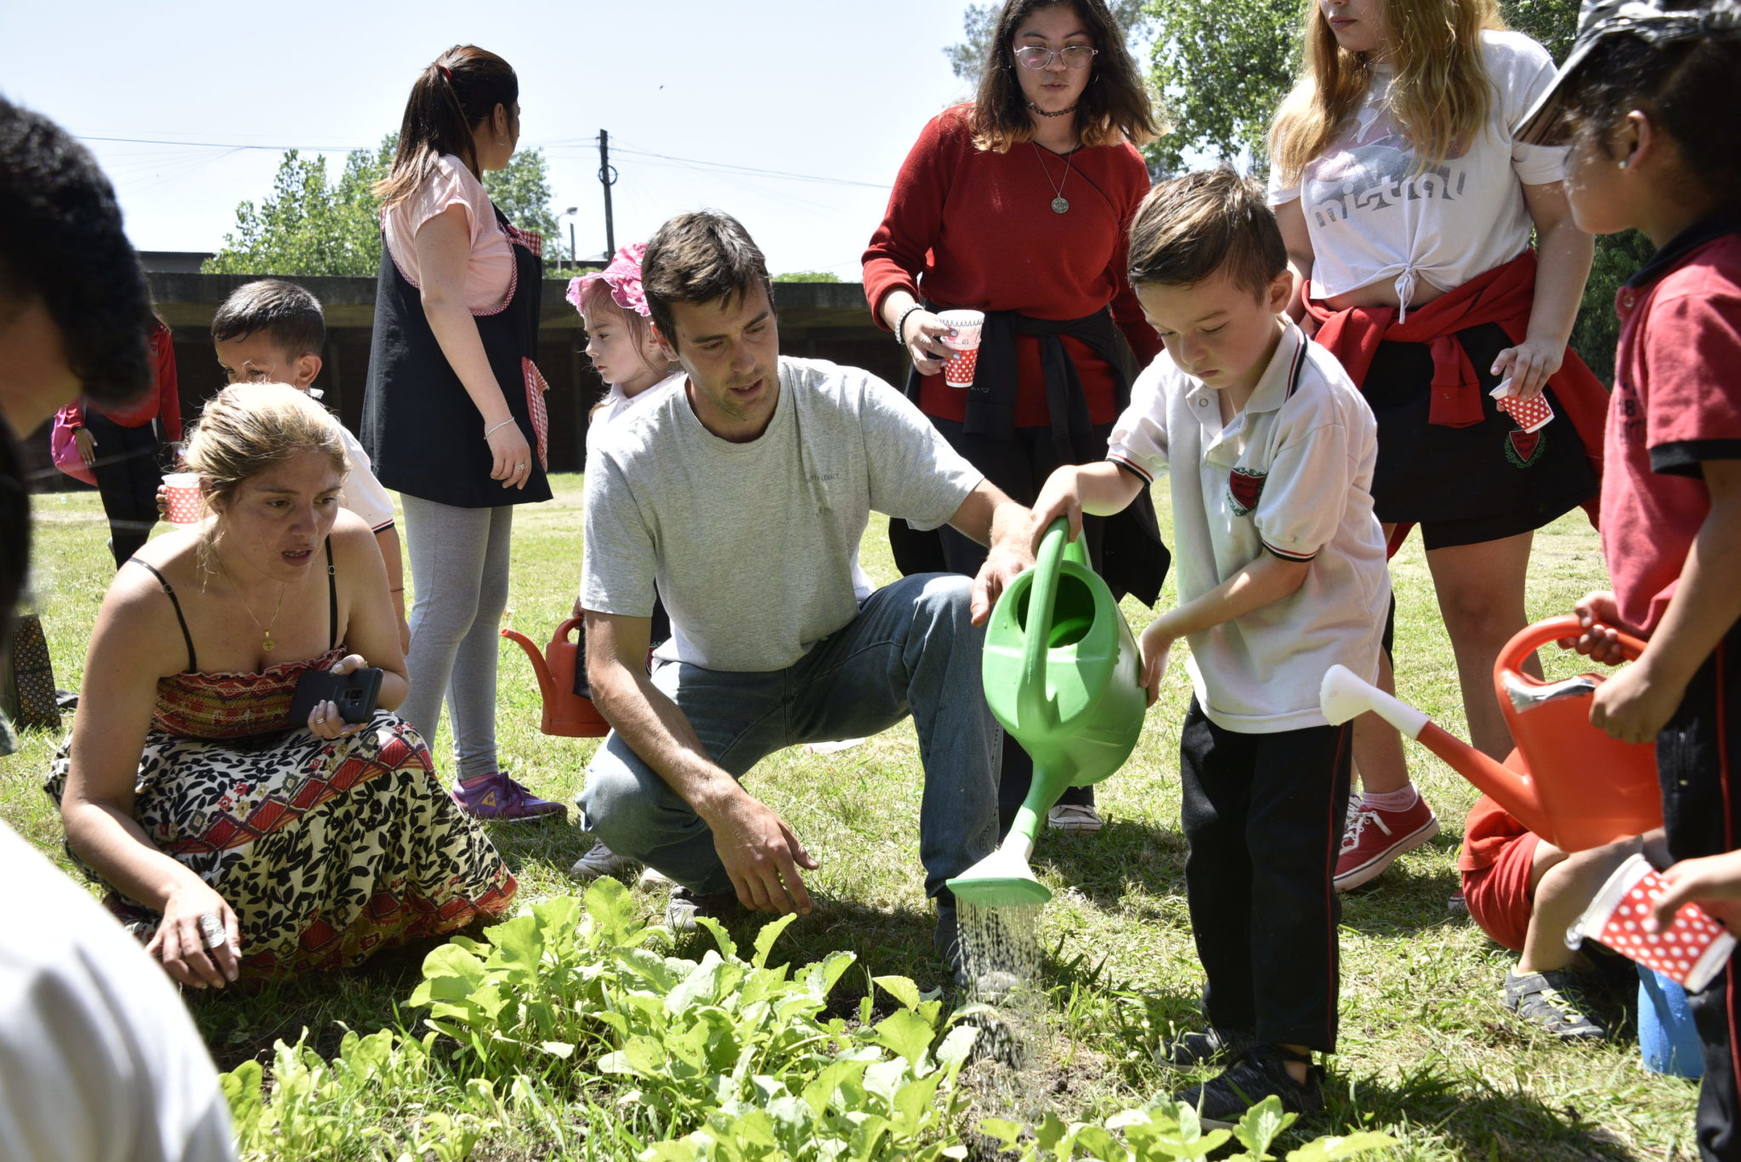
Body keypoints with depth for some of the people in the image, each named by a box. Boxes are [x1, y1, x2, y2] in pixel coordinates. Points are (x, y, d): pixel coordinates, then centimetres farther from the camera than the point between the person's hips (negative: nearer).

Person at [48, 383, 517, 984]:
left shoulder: (349, 547, -17)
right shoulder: (149, 600, -28)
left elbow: (395, 681, 3)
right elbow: (89, 805, -28)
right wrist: (179, 887, -48)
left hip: (301, 751, 4)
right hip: (172, 772, -4)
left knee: (388, 749, -28)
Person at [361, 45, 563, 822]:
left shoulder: (456, 184, 22)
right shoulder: (445, 177, -8)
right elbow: (442, 303, -19)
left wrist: (513, 260, 23)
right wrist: (500, 418, -21)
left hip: (469, 428, 10)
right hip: (444, 427, -10)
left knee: (483, 602, 10)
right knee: (446, 607, -11)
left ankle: (479, 779, 15)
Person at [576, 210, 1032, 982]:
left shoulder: (850, 404, -19)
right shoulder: (628, 457, -23)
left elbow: (993, 510, -18)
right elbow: (612, 667, -26)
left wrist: (1015, 550, -46)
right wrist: (720, 798, -42)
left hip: (842, 660, 1)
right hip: (715, 684, -1)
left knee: (956, 607, -31)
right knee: (617, 802, -32)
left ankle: (961, 890, -22)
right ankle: (724, 877, 5)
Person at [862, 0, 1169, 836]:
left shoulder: (1121, 168, 7)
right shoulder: (954, 138, -3)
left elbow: (1135, 299, 15)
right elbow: (888, 253, -1)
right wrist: (905, 314, -22)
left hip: (1082, 399, 3)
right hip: (966, 395, -3)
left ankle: (1067, 785, 25)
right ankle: (999, 804, 15)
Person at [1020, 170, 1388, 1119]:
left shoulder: (1316, 407, -27)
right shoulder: (1174, 378, -6)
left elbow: (1281, 570, -24)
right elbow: (1128, 470, 7)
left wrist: (1165, 632, -14)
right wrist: (1076, 481, -18)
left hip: (1310, 656, -8)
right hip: (1225, 662, 8)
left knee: (1286, 854, -4)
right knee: (1212, 844, 15)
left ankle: (1289, 1059, 8)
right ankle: (1237, 1022, 31)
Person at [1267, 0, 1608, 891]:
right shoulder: (1309, 113, 14)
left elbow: (1565, 220, 1)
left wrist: (1546, 339, -13)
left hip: (1475, 367, -4)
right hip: (1347, 375, 4)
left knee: (1482, 608, -2)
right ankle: (1389, 805, 19)